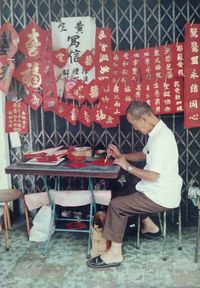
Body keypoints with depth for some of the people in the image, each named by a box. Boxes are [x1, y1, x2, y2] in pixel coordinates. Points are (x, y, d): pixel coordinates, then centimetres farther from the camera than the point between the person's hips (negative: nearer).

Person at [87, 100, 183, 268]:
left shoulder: (162, 138, -27)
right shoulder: (157, 132, 4)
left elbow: (153, 176, -28)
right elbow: (145, 155, 20)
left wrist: (128, 166, -15)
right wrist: (122, 155, 8)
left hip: (161, 197, -10)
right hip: (160, 190, 10)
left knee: (116, 205, -8)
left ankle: (115, 253, 2)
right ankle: (148, 225, 30)